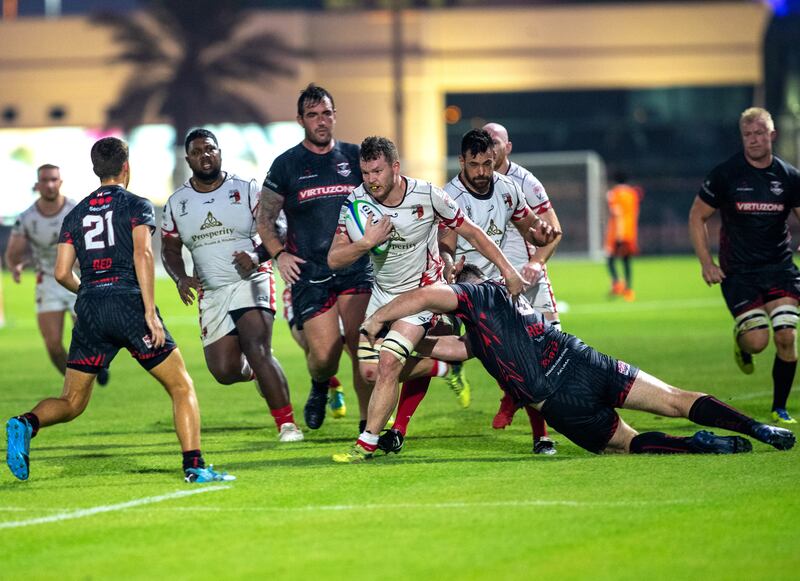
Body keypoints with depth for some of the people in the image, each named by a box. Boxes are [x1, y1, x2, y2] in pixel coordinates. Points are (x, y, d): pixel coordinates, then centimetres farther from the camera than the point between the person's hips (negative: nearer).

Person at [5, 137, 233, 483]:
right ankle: (194, 466, -8)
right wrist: (150, 311, -15)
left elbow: (62, 273, 10)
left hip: (89, 311, 4)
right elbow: (142, 254, -11)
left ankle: (26, 423, -20)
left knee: (72, 403, 11)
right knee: (181, 387, 5)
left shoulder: (76, 215, 16)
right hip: (129, 302, -4)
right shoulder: (137, 206, 4)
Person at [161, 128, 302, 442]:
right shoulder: (177, 203, 8)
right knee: (224, 371, -1)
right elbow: (170, 250, 15)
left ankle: (287, 425, -18)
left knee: (258, 352, -22)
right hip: (211, 293, 4)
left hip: (251, 282, -4)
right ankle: (258, 372, 35)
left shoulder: (247, 190, -2)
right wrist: (181, 278, -4)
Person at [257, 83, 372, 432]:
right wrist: (279, 254, -5)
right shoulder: (287, 165, 4)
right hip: (309, 271, -1)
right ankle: (319, 388, 31)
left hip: (355, 268, 1)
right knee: (324, 356, -5)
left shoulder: (354, 157, 9)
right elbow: (265, 218, 9)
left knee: (363, 348, -14)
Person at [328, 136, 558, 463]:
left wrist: (507, 269, -8)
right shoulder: (356, 202, -13)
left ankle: (367, 444, -9)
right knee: (370, 371, 1)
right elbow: (334, 259, -13)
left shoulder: (428, 196, -20)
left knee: (388, 365, -19)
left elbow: (472, 232, -7)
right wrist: (365, 243, -31)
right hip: (382, 293, 5)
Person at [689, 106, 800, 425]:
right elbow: (697, 216, 4)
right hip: (738, 271, -2)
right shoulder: (725, 174, -4)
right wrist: (706, 263, -4)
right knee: (757, 341, -12)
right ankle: (740, 338, 27)